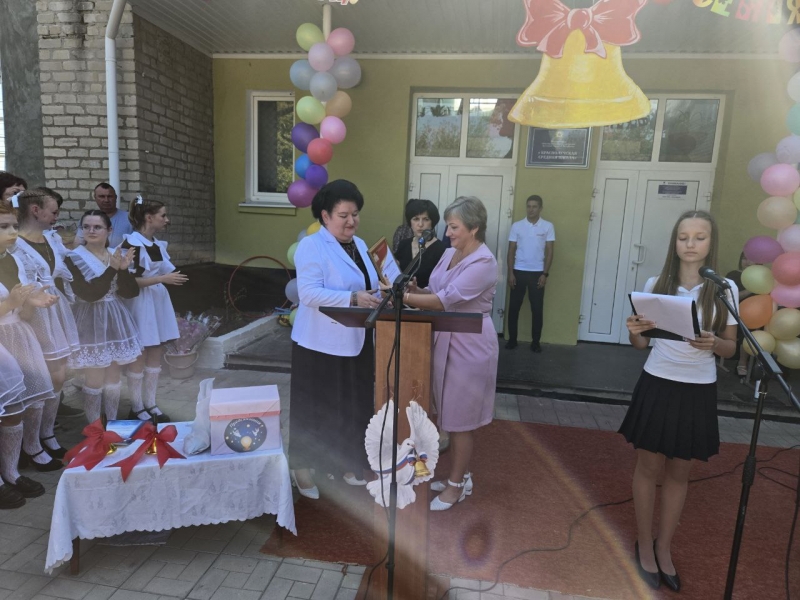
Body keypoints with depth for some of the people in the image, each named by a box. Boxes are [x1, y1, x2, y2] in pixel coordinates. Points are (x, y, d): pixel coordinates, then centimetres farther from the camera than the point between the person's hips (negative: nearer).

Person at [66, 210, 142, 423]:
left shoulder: (118, 254, 3)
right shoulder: (74, 258, -10)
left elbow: (131, 292, -3)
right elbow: (89, 294, -20)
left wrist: (124, 269, -19)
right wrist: (112, 269, -25)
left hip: (115, 319, 5)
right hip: (91, 321, -4)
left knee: (114, 373, 13)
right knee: (96, 378, 1)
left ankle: (113, 422, 26)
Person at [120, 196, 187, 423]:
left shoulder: (158, 244, 10)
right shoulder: (131, 243, -14)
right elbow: (129, 281, -18)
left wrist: (174, 276, 0)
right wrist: (162, 279, -20)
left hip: (158, 301, 8)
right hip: (140, 303, -8)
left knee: (156, 355, 11)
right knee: (139, 357, 2)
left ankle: (150, 404, 23)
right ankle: (137, 408, 15)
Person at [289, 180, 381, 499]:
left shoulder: (360, 245, 11)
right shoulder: (311, 245, -12)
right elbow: (309, 293, -23)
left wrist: (377, 296, -2)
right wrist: (353, 299, -30)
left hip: (357, 342, 7)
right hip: (320, 344, -7)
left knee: (354, 406, 15)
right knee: (314, 408, 6)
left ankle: (343, 462, 34)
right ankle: (302, 467, 25)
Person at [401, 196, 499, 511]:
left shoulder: (483, 262, -19)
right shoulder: (449, 253, 8)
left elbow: (447, 300, -27)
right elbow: (435, 292, 11)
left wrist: (404, 297, -29)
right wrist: (414, 288, -9)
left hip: (470, 346, -8)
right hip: (444, 340, 8)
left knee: (461, 418, 5)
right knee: (451, 414, 18)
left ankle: (457, 485, 23)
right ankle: (461, 475, 35)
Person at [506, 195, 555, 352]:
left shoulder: (548, 227, 0)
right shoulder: (517, 226, 1)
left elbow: (549, 251, 0)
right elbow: (511, 250, 2)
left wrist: (545, 274, -7)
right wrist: (510, 273, -4)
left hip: (537, 273, 0)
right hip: (519, 272, 1)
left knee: (537, 308, 4)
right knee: (514, 307, 5)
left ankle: (535, 341, 15)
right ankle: (512, 339, 17)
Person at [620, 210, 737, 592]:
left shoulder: (724, 289, -4)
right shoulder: (656, 284, -4)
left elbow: (731, 348, 1)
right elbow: (641, 344, 1)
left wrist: (713, 343, -21)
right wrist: (634, 331, -21)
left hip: (698, 391, 1)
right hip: (657, 386, 0)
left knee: (679, 473, 15)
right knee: (649, 467, 11)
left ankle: (664, 548, 35)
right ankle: (644, 544, 31)